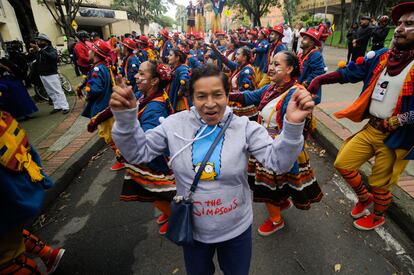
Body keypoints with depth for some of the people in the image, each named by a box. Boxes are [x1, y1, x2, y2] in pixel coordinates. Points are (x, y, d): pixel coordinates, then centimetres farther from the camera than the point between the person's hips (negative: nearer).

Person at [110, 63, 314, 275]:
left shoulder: (244, 127, -16)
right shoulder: (176, 124, -12)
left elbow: (278, 162, -21)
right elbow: (137, 153, -8)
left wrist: (293, 125, -38)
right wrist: (125, 116, -23)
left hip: (237, 229, 0)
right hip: (192, 229, 1)